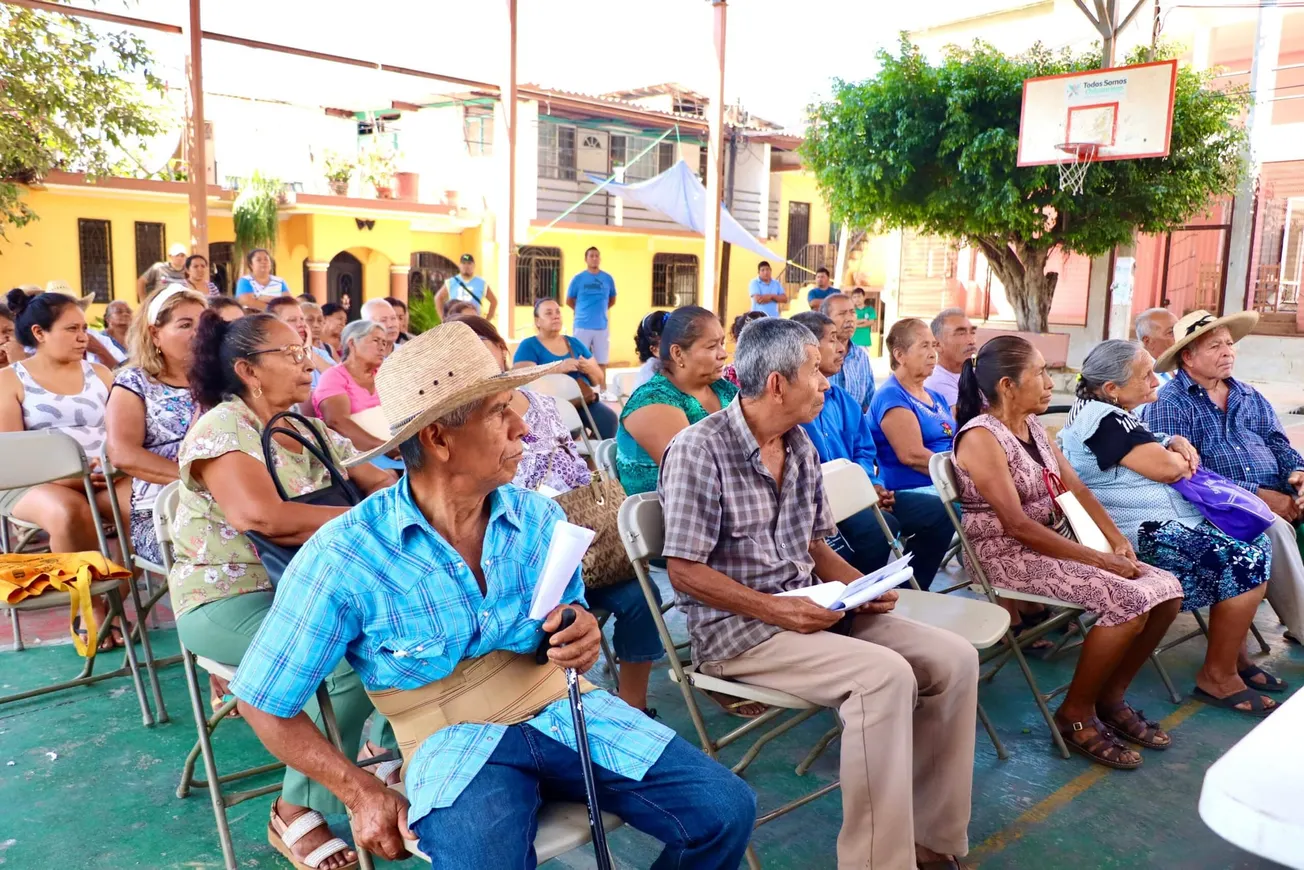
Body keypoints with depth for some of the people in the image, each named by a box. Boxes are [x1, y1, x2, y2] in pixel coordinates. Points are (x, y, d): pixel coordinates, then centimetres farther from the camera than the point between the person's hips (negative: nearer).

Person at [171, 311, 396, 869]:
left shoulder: (309, 431, 11)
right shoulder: (222, 428, -14)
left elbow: (382, 482, 11)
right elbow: (263, 517, -31)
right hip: (229, 600, -7)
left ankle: (387, 748, 10)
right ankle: (297, 810, -8)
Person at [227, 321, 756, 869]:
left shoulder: (539, 516, -1)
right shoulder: (343, 557, -12)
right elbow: (263, 702, -2)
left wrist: (580, 635, -11)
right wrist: (363, 793, -8)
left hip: (557, 707, 4)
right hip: (454, 736, -4)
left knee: (725, 809, -11)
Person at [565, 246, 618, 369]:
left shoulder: (608, 279, 5)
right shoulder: (578, 279, 0)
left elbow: (612, 300, 20)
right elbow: (569, 301, 11)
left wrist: (600, 310, 13)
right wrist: (582, 311, 12)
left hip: (602, 327, 2)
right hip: (582, 326, -2)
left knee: (601, 362, 3)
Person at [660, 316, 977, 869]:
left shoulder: (800, 446, 9)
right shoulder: (699, 451, -16)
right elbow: (685, 572, -17)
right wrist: (774, 609, -22)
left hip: (810, 611, 8)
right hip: (736, 628, -8)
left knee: (953, 659, -4)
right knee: (886, 676, -28)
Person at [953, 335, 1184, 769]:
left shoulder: (1033, 425, 9)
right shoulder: (981, 438, -18)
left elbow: (1075, 488, 10)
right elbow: (1017, 525, -22)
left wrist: (1117, 540, -5)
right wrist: (1099, 559, -20)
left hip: (1050, 543, 9)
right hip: (1006, 554, -9)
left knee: (1166, 589, -4)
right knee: (1129, 600, -23)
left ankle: (1111, 696, 12)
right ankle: (1076, 714, -5)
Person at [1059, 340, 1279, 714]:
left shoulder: (1113, 413, 13)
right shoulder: (1101, 417, -20)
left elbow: (1167, 454, 22)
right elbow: (1167, 468, -24)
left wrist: (1178, 445, -1)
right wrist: (1177, 457, 0)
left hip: (1170, 521, 11)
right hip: (1144, 537, -11)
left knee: (1257, 545, 10)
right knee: (1246, 564, -14)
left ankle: (1235, 655, 19)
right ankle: (1218, 677, -1)